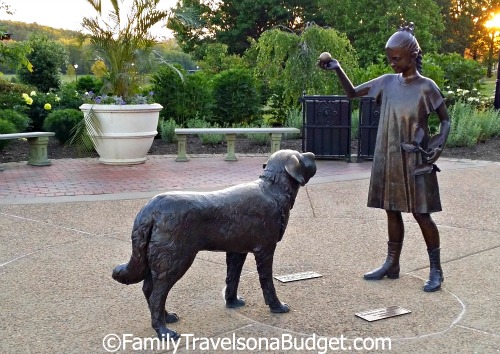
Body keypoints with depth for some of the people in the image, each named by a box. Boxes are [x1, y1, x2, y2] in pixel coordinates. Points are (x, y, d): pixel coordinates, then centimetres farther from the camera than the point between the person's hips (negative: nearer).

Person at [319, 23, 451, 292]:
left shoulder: (426, 86, -7)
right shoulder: (387, 82, 5)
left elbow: (445, 120, 1)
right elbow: (352, 93, 10)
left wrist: (439, 144, -14)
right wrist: (338, 70, -5)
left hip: (415, 161, -5)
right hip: (388, 160, 5)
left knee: (421, 214, -1)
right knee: (392, 211, 12)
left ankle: (436, 270, 10)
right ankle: (391, 264, 23)